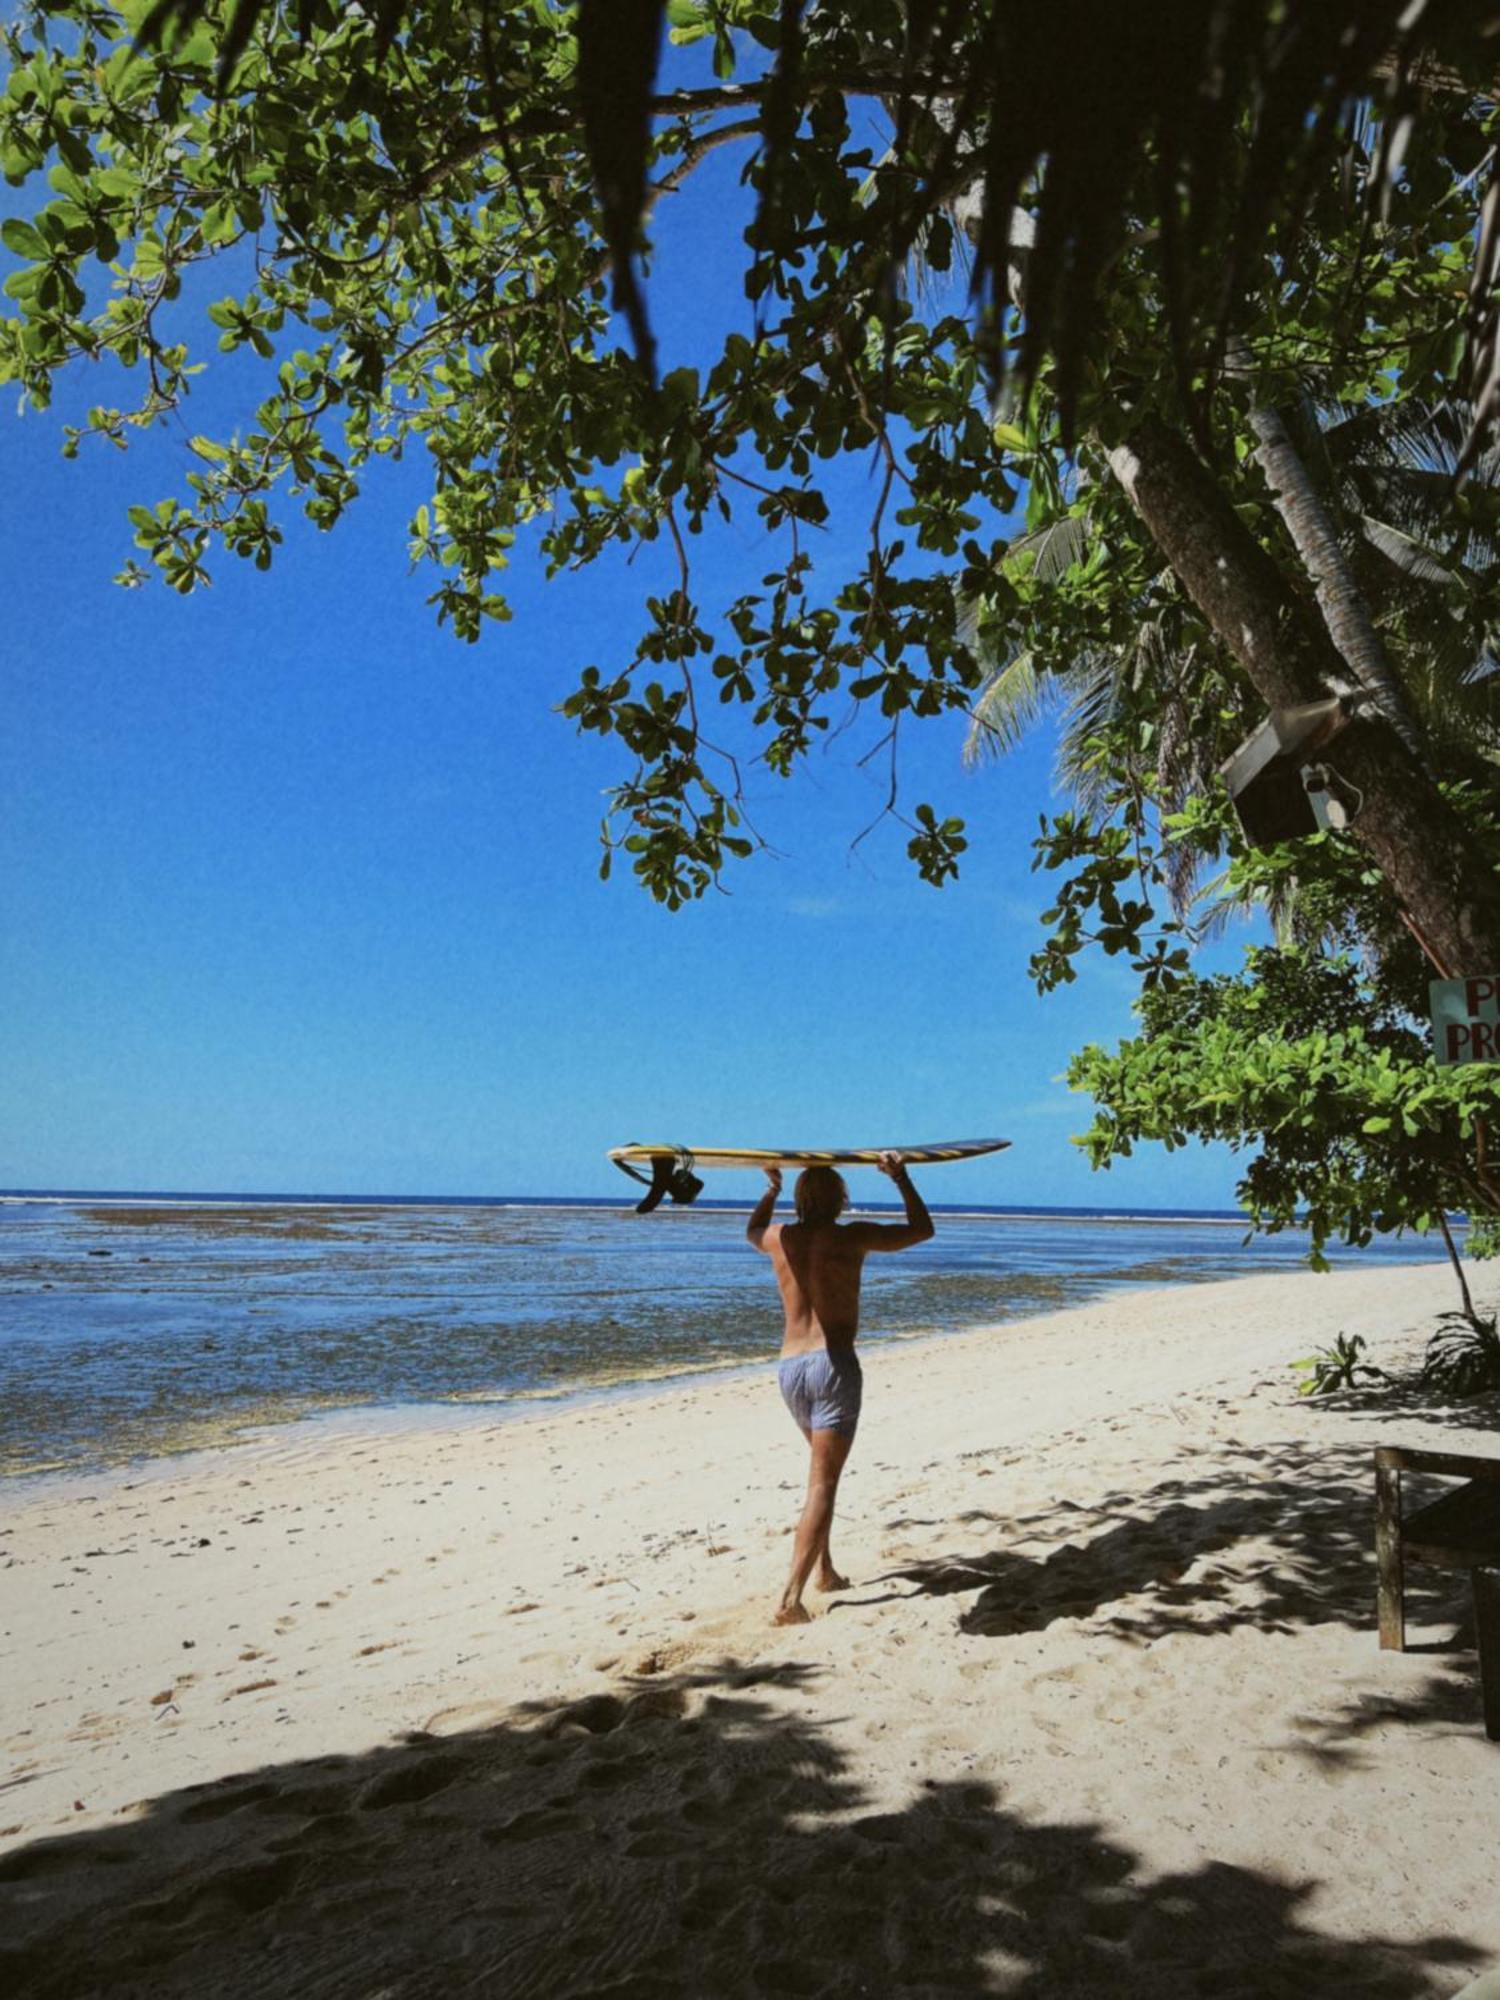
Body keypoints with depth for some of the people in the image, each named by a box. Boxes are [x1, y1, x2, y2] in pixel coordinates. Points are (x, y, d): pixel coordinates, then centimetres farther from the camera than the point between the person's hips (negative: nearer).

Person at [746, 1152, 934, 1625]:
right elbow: (922, 1230, 7)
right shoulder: (852, 1236, -5)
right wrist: (901, 1178, 12)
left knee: (823, 1466, 26)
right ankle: (790, 1598, -13)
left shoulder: (780, 1238, 6)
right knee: (823, 1484, -5)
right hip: (834, 1363, -5)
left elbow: (752, 1231, 32)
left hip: (789, 1366, 5)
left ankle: (824, 1570, 29)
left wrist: (771, 1188, 39)